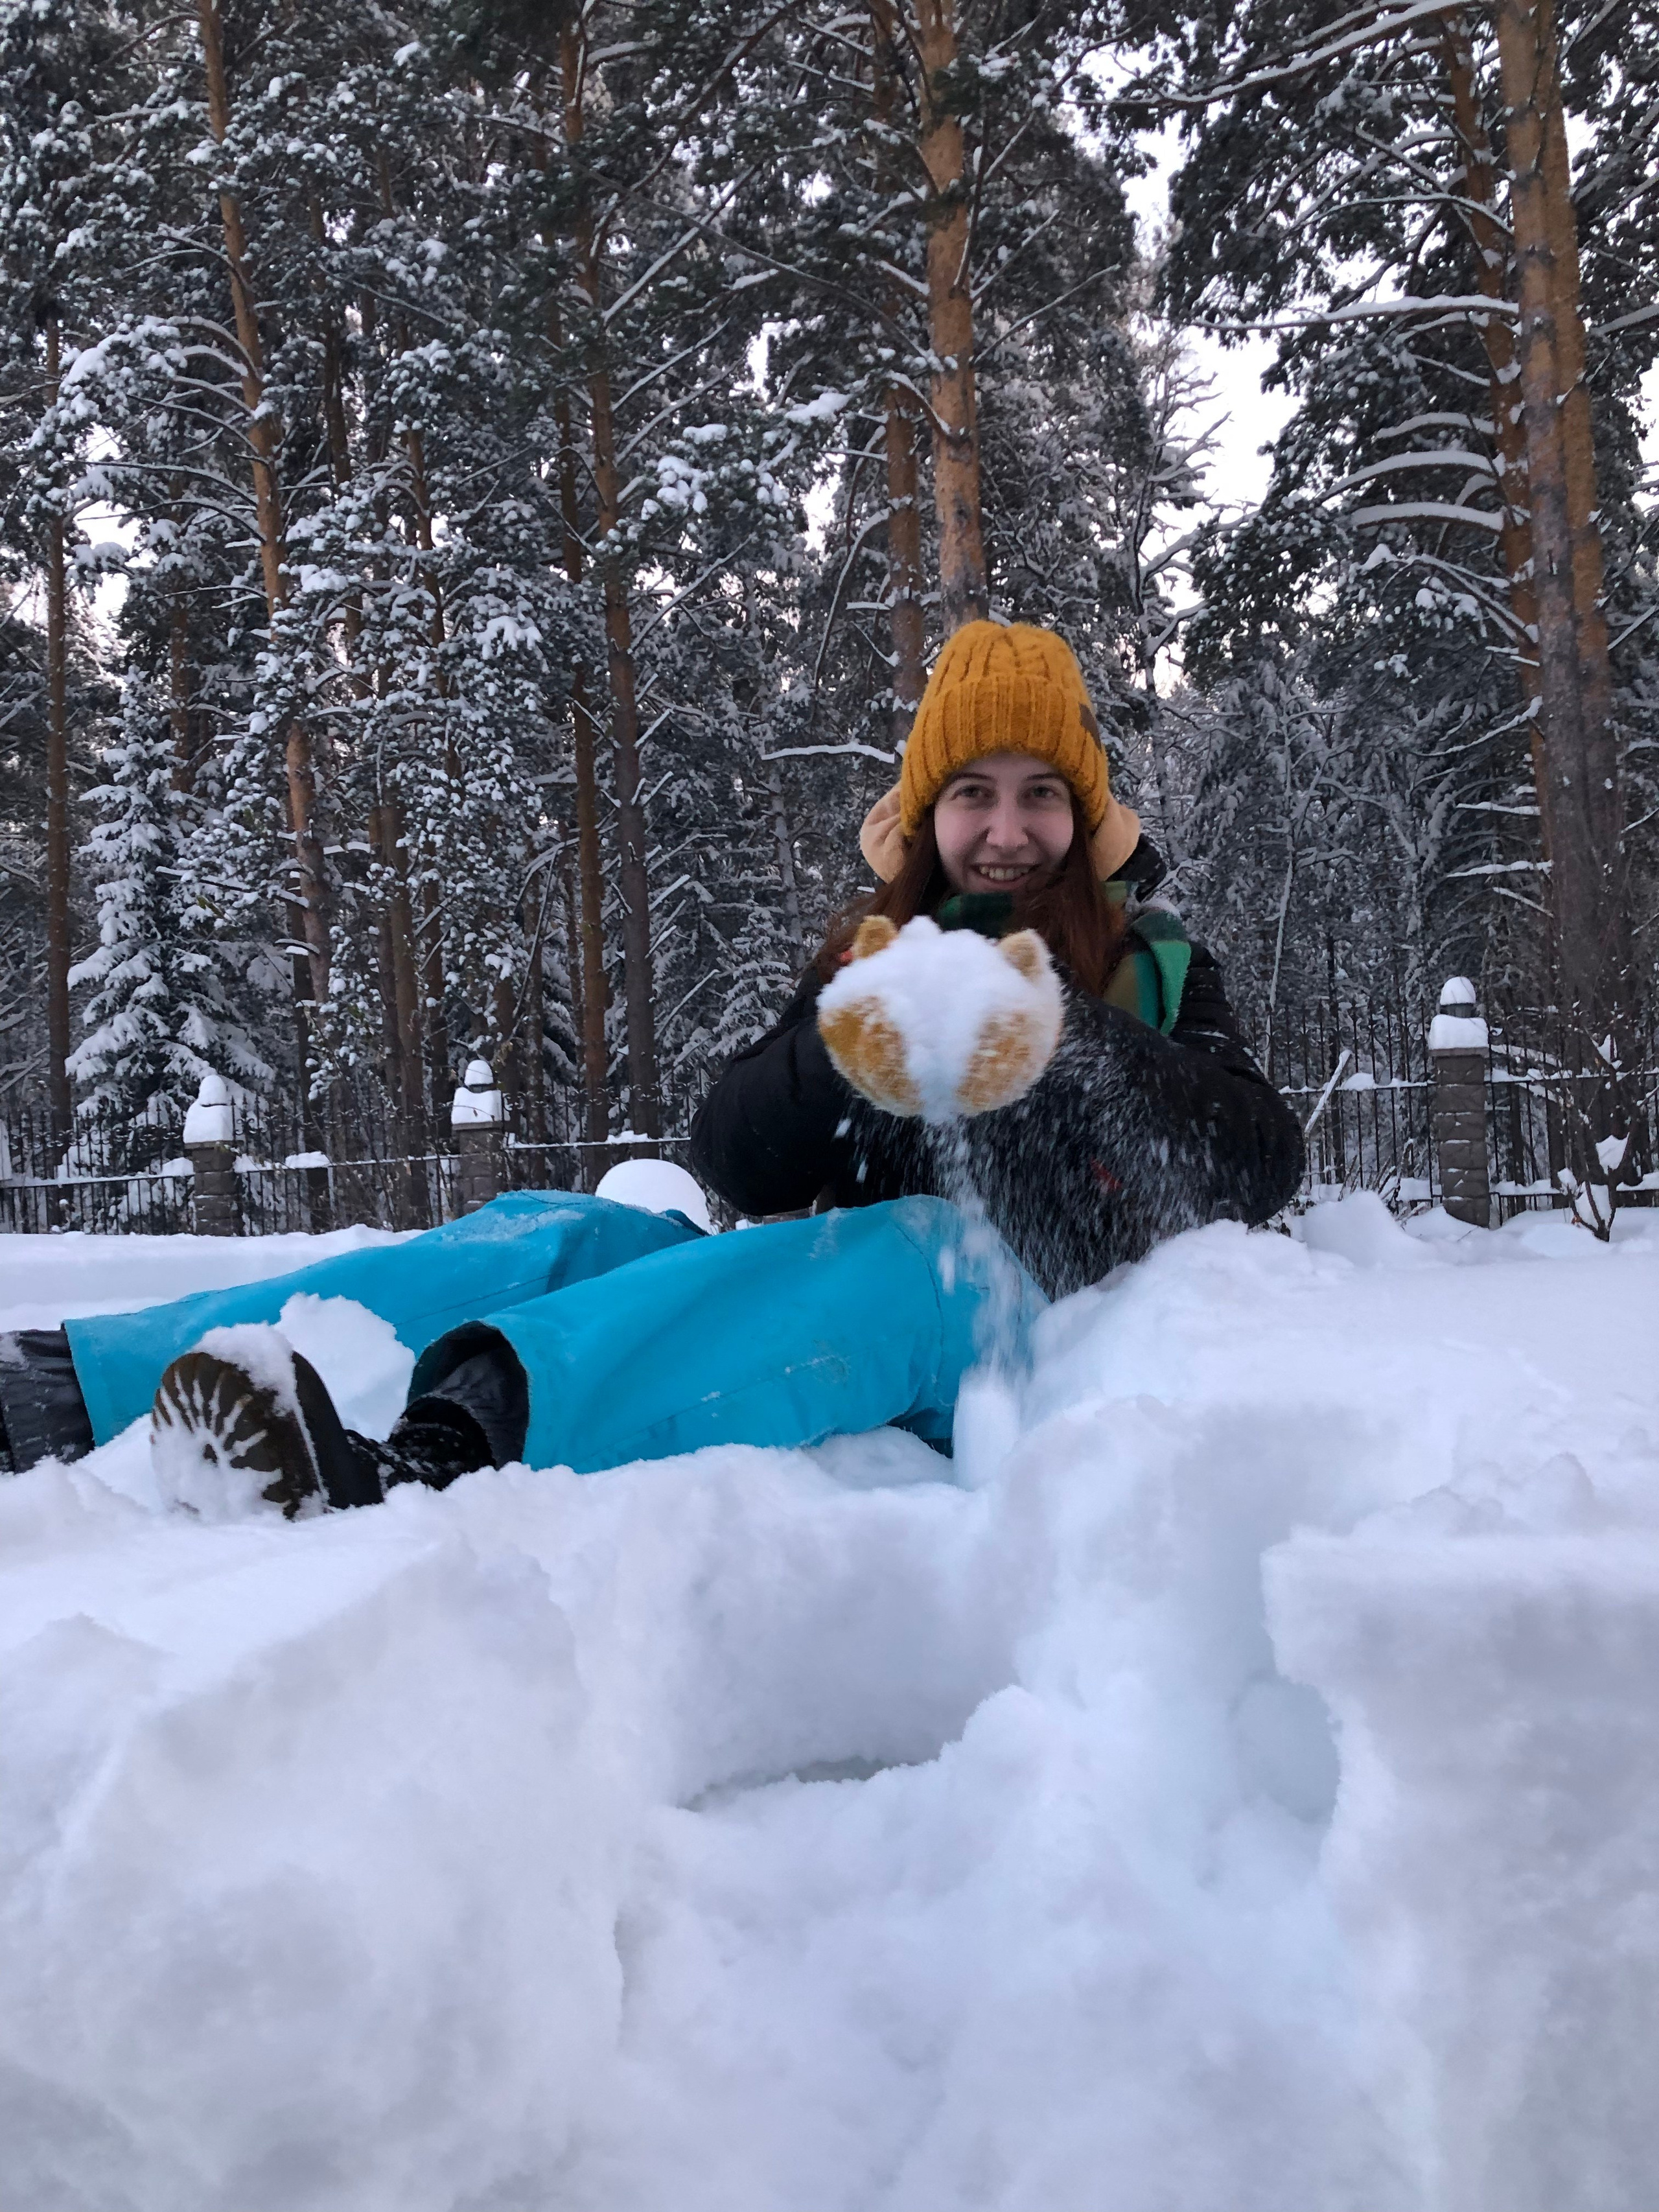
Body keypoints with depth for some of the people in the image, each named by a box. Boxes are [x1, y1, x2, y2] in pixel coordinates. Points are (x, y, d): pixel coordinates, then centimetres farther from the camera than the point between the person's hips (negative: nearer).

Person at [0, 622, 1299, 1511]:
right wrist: (842, 1053, -17)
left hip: (1033, 1340, -3)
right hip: (832, 1304, 4)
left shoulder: (1152, 970, 14)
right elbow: (738, 1165, 4)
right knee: (551, 1236, -19)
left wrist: (1072, 1045, -18)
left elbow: (1266, 1162, -3)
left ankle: (428, 1463, -61)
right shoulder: (875, 959, 19)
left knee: (918, 1250, -37)